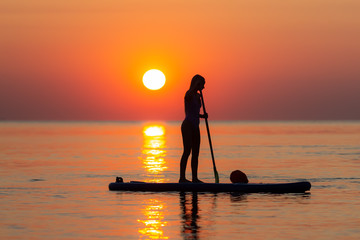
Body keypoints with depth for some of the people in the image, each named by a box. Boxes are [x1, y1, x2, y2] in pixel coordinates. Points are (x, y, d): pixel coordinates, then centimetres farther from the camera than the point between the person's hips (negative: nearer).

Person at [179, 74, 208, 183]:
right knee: (187, 151, -13)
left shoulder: (197, 96, 17)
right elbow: (188, 95, -37)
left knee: (196, 153, 7)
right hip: (188, 125, -9)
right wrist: (197, 84, -37)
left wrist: (202, 116, 8)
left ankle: (195, 178, 10)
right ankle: (182, 177, -14)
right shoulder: (189, 94, -9)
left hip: (195, 126, 9)